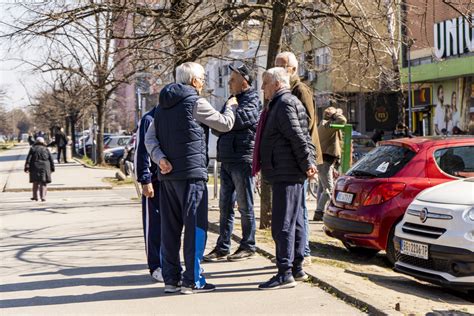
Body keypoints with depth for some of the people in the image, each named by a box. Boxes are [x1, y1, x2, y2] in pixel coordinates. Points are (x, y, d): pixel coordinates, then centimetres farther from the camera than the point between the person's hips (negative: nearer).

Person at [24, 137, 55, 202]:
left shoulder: (32, 149, 4)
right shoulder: (46, 149, 7)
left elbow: (28, 159, -3)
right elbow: (51, 159, 5)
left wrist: (26, 168, -5)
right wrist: (52, 168, 11)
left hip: (35, 167, 0)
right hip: (45, 167, 0)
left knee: (35, 182, 13)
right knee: (43, 183, 2)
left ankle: (35, 196, 17)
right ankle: (43, 197, -8)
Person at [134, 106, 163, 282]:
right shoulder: (149, 120, -7)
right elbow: (141, 152, -10)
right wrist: (145, 181, -14)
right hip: (155, 180, -6)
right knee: (154, 224, 0)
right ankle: (156, 267, 7)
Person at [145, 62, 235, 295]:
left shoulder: (163, 106, 16)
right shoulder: (195, 103, -7)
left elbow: (150, 138, 9)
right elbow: (225, 124, 0)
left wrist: (159, 158, -4)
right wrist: (230, 107, 19)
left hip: (167, 174, 8)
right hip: (191, 173, -7)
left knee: (170, 227, 9)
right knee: (195, 226, -2)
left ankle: (170, 278, 14)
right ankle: (192, 280, -1)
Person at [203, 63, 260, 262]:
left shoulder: (252, 100, -7)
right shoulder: (234, 100, 21)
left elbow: (238, 119, -23)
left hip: (242, 160, -8)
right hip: (227, 160, 9)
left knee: (245, 205, 0)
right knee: (225, 206, 8)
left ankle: (248, 246, 8)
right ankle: (222, 247, 13)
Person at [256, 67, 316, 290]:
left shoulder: (285, 103, -12)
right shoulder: (282, 104, 21)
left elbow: (298, 137, -19)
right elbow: (303, 138, 20)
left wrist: (307, 163, -16)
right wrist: (309, 162, 12)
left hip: (286, 174, -11)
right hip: (289, 175, 11)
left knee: (283, 225, -10)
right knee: (294, 223, 14)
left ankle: (285, 274, -9)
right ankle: (297, 268, 21)